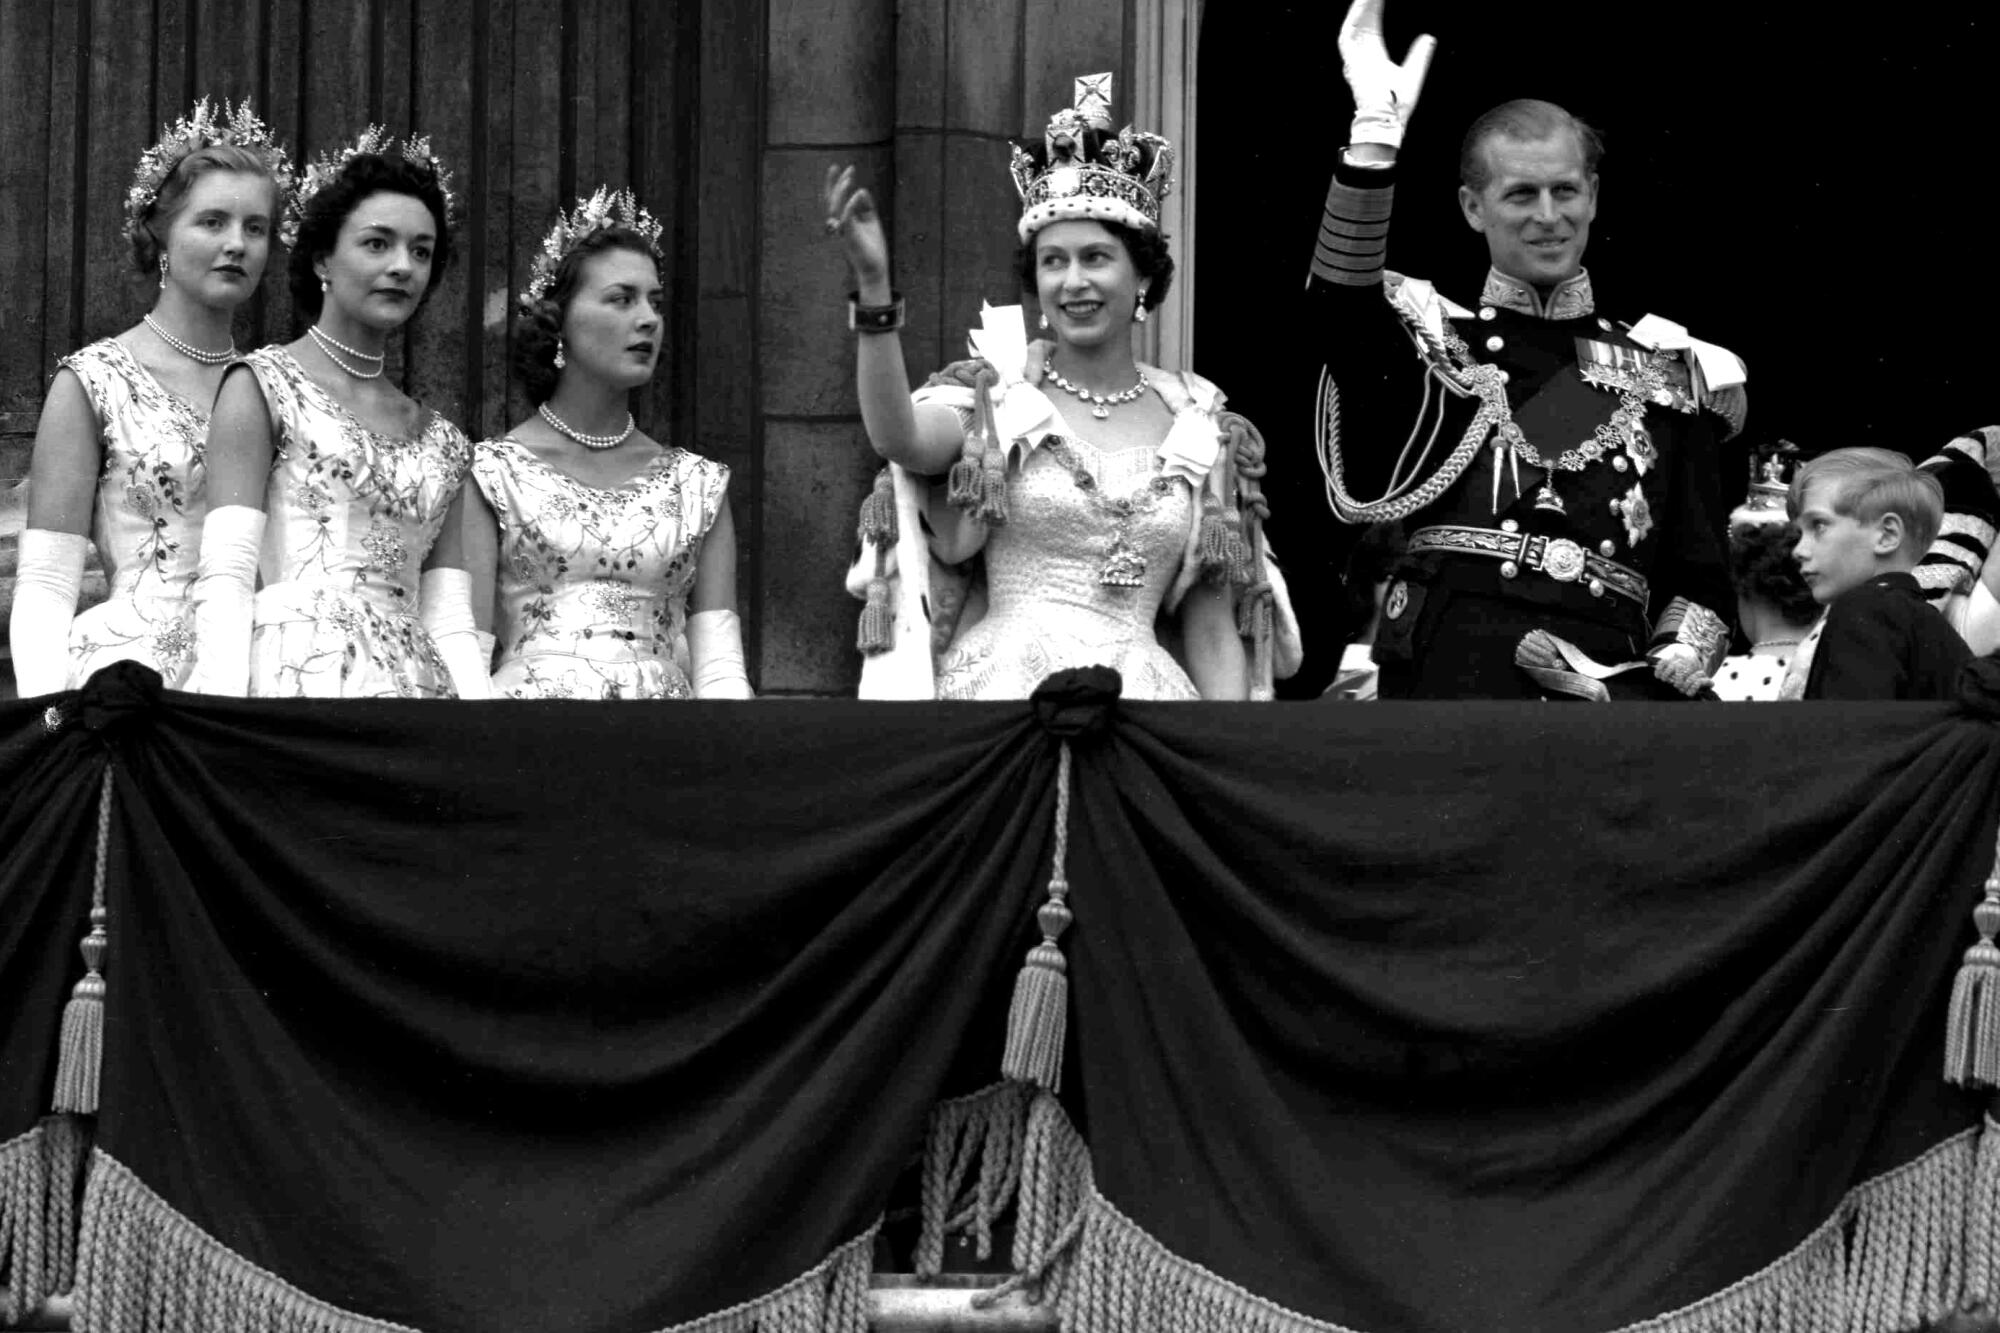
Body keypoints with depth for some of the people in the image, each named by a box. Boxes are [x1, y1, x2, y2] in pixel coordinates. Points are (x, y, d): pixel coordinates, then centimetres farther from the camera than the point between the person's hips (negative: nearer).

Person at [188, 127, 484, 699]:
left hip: (417, 683, 5)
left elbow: (450, 621, 15)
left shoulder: (440, 439, 20)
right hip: (306, 673, -5)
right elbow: (225, 581, -5)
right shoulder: (262, 388, 4)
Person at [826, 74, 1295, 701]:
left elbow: (1212, 631, 12)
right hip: (1003, 682, -2)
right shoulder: (991, 396, 5)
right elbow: (899, 438, -18)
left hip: (1145, 684, 2)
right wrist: (873, 284, -29)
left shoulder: (1198, 427, 11)